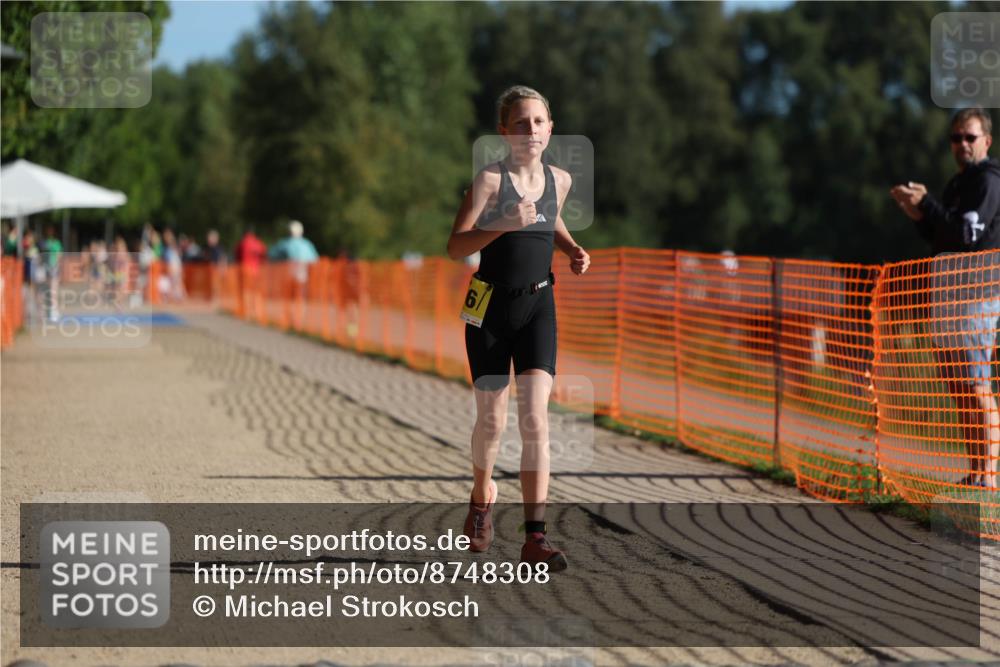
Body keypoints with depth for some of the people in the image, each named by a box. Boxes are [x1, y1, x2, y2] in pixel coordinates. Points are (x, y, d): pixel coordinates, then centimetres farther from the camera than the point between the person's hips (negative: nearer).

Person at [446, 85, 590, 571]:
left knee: (535, 420, -11)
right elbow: (456, 247, -17)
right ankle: (483, 495, 40)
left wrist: (573, 250, 8)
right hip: (490, 306, -2)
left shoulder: (559, 180, 5)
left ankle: (535, 538, -15)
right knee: (492, 421, 8)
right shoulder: (491, 180, -10)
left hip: (538, 307, 2)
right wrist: (503, 225, -31)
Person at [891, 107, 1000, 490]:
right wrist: (919, 216, 7)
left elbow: (968, 232, -19)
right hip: (948, 293, 10)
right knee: (959, 390, 8)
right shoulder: (960, 182, 22)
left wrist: (925, 204, -12)